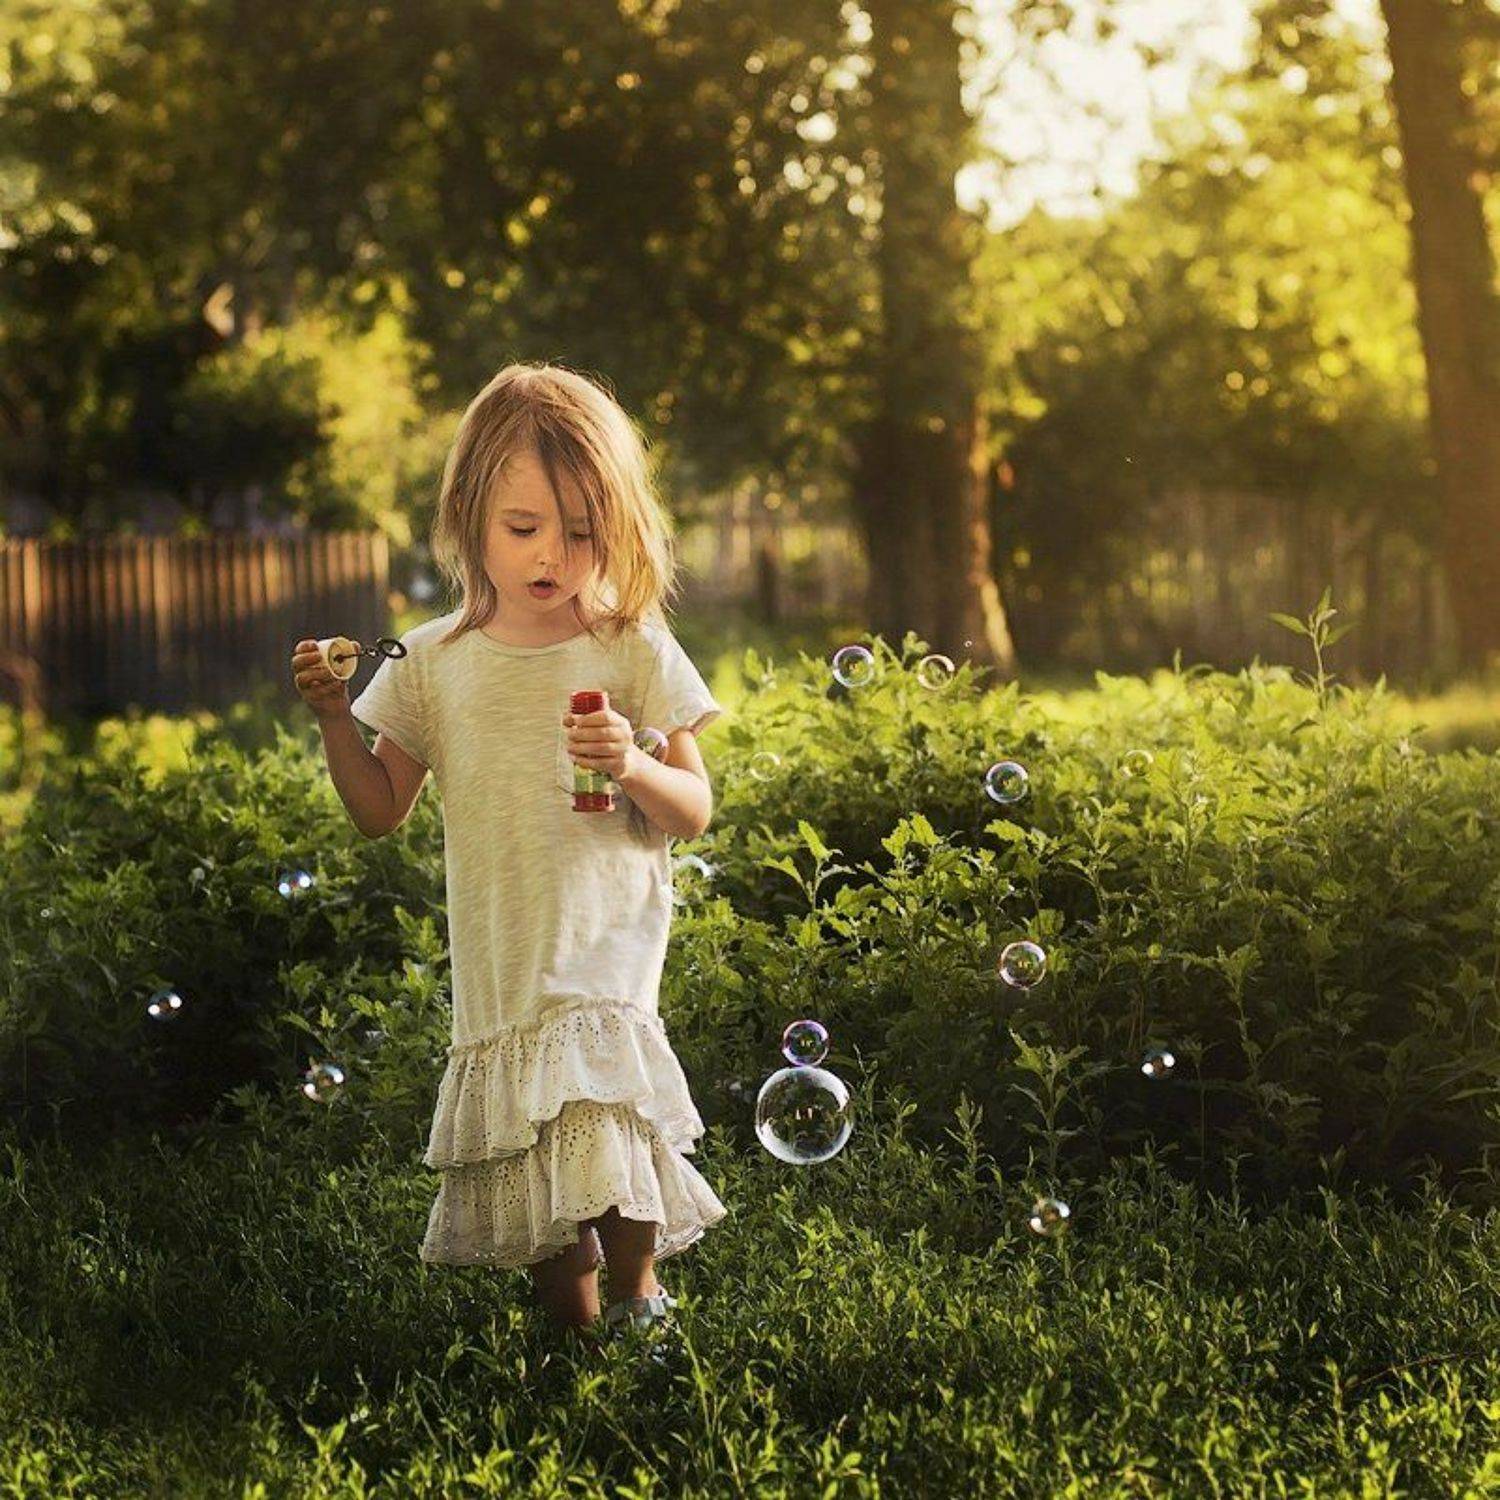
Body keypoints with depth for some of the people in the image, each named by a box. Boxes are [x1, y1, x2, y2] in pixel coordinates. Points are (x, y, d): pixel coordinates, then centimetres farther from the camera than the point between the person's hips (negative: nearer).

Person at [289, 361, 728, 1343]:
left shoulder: (634, 651, -2)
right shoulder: (434, 662, 6)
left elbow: (695, 812, -1)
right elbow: (382, 812, 12)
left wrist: (632, 767, -21)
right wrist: (335, 719, -4)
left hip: (604, 943, -3)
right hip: (498, 962, 3)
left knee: (598, 1097, -22)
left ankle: (639, 1289, 1)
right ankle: (574, 1326, 25)